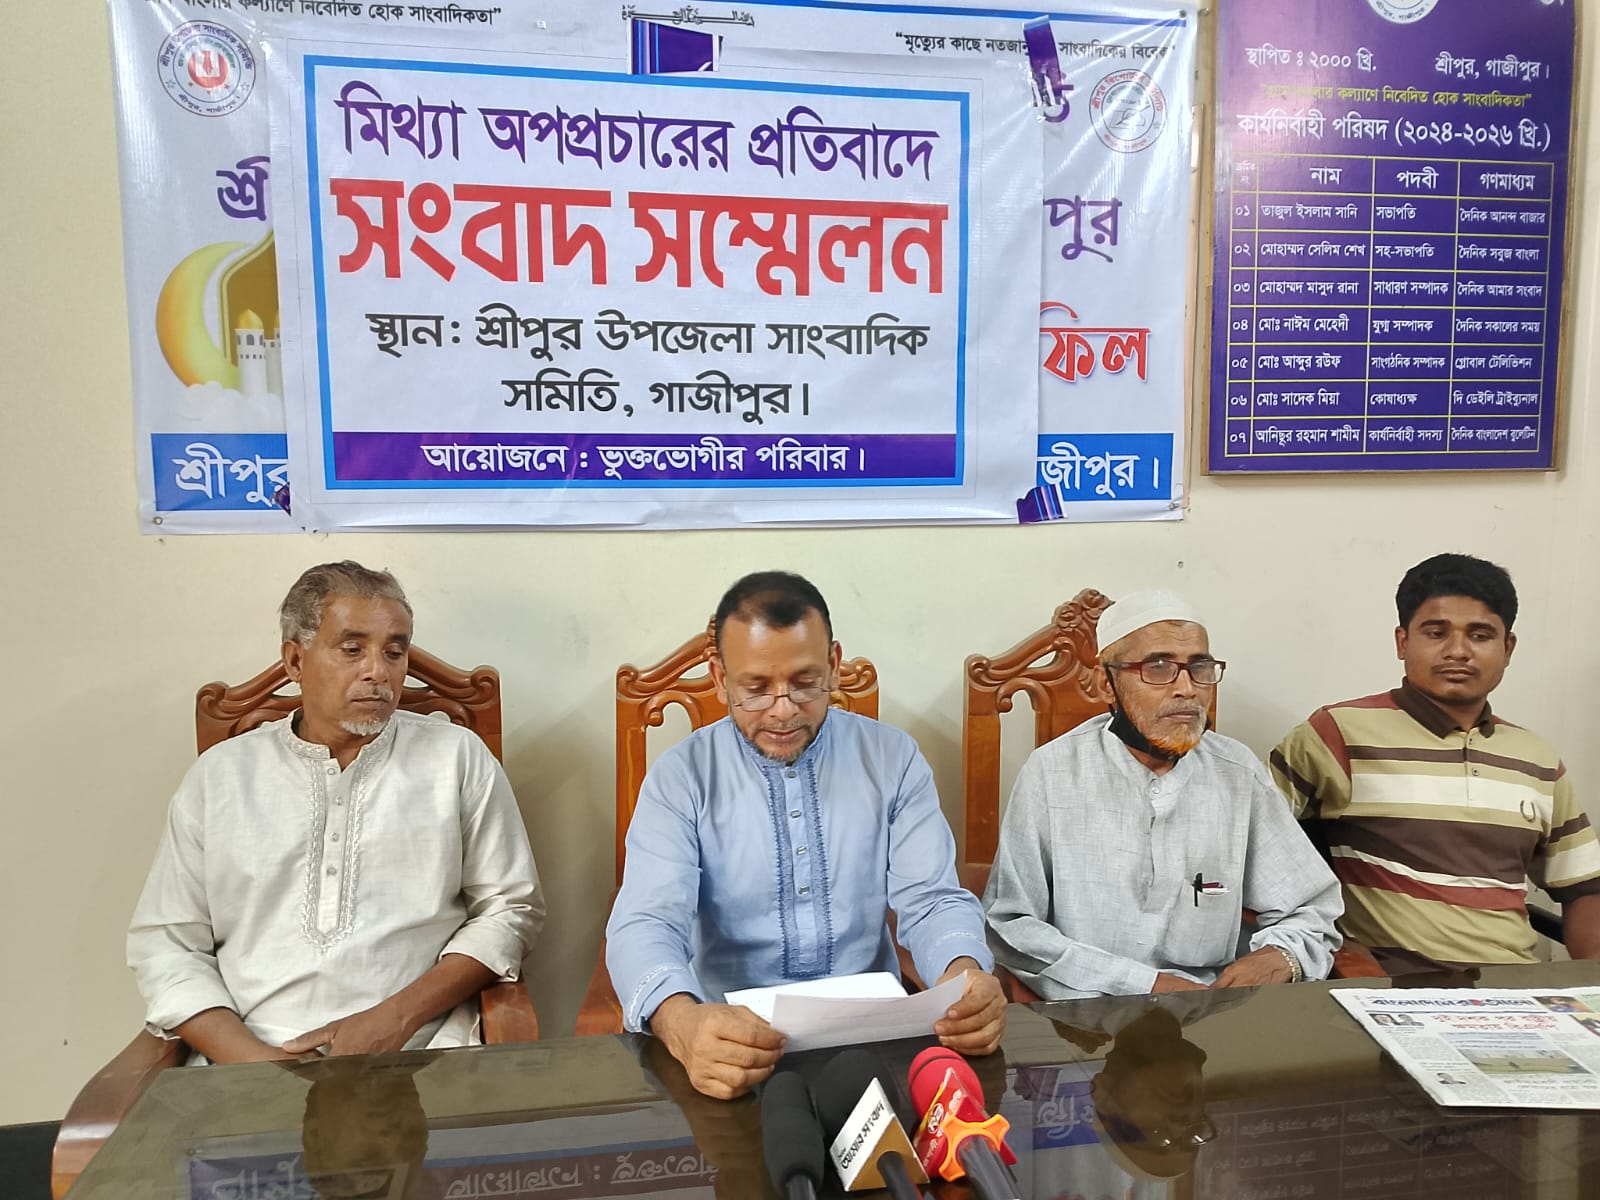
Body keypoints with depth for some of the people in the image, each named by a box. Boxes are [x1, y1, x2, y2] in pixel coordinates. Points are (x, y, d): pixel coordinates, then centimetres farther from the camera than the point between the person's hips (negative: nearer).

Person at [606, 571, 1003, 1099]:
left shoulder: (892, 758, 4)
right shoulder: (681, 777, -2)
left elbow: (930, 899, 0)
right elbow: (646, 923, -13)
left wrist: (965, 974, -24)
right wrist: (681, 1022, -35)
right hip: (733, 1039, -1)